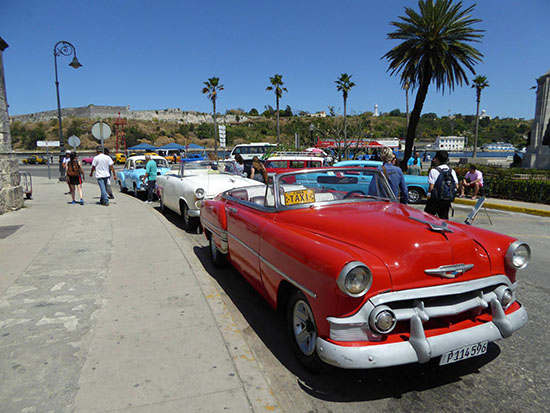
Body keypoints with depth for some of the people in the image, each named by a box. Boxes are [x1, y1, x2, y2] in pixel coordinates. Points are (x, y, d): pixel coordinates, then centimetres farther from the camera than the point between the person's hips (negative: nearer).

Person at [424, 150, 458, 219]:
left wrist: (429, 191, 2)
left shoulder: (434, 170, -13)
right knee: (444, 218, 12)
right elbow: (456, 186, 9)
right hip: (447, 200, 6)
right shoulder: (452, 171, 7)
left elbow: (431, 187, -17)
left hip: (436, 199, -6)